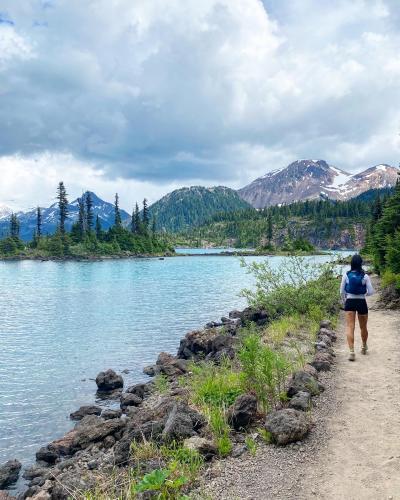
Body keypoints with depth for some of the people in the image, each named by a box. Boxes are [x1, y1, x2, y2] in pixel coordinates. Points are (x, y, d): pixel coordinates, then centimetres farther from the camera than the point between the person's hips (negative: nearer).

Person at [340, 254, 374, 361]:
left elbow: (342, 291, 0)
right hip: (361, 302, 1)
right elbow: (371, 292, -6)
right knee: (363, 327, 19)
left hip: (350, 302, -1)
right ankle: (364, 347, 40)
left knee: (350, 327, -3)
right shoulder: (365, 276, -8)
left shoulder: (346, 275, -6)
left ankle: (352, 352, -15)